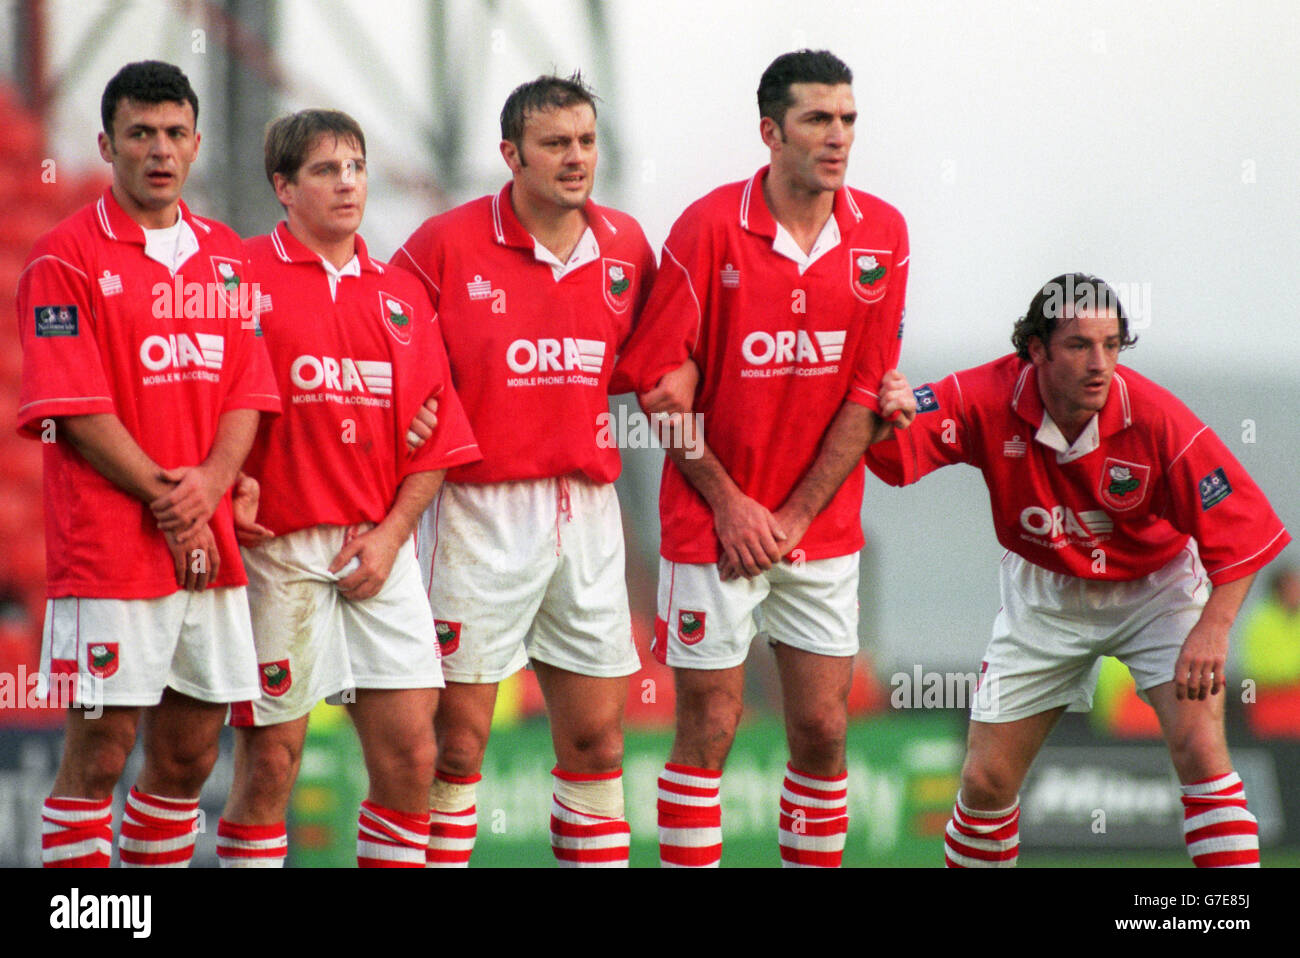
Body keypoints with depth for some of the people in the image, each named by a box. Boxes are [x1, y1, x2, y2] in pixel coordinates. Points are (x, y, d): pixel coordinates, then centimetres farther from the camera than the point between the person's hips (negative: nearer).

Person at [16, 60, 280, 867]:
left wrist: (209, 484, -7)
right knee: (100, 751, -5)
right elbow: (76, 411, -11)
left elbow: (248, 391, 11)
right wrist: (166, 502, -13)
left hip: (210, 547, 6)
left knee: (190, 754, 10)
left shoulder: (225, 255, 14)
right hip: (109, 550, -6)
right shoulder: (67, 257, -6)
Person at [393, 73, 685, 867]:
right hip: (480, 511, -4)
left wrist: (678, 374, 4)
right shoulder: (448, 243, -6)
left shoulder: (625, 244, 8)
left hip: (587, 511, 4)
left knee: (595, 735, 6)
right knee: (458, 736, -2)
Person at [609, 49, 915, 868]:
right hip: (714, 525, -3)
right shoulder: (709, 229, -10)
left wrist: (796, 515, -6)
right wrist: (728, 502, -9)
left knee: (822, 728, 5)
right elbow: (658, 383, -7)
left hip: (823, 526, 3)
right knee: (709, 729, 0)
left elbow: (867, 392, 0)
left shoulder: (881, 234, 0)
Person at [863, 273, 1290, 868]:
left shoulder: (1156, 420, -27)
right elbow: (895, 452, -25)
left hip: (1153, 588, -2)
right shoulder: (991, 401, -22)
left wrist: (1213, 628, -33)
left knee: (1199, 749, -22)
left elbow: (1241, 528, -22)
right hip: (1046, 592, 2)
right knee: (985, 782, 3)